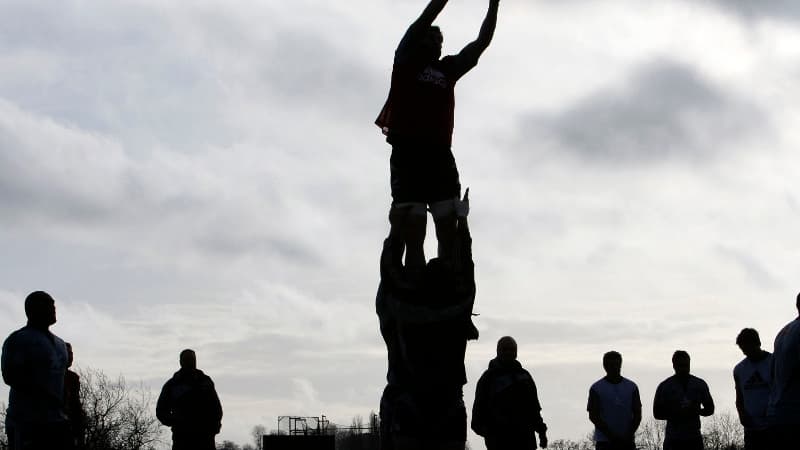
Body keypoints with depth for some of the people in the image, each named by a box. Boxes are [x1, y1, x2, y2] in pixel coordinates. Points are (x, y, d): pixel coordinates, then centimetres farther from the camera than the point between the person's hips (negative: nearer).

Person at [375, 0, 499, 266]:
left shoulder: (448, 69, 25)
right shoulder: (406, 62, 14)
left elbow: (482, 42, 23)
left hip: (440, 156, 4)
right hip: (408, 154, -4)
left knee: (450, 230, -8)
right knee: (413, 233, -10)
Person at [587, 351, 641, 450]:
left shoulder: (631, 387, 8)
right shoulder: (596, 388, 1)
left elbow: (637, 414, 6)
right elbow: (593, 416, -4)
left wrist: (629, 435, -9)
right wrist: (611, 436, -12)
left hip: (627, 442, 2)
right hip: (605, 442, -2)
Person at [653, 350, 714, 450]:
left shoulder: (700, 385, 7)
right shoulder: (664, 387, 1)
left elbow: (710, 408, 13)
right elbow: (657, 413, 1)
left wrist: (698, 411, -10)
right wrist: (676, 413, -17)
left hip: (694, 438, 2)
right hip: (673, 440, -2)